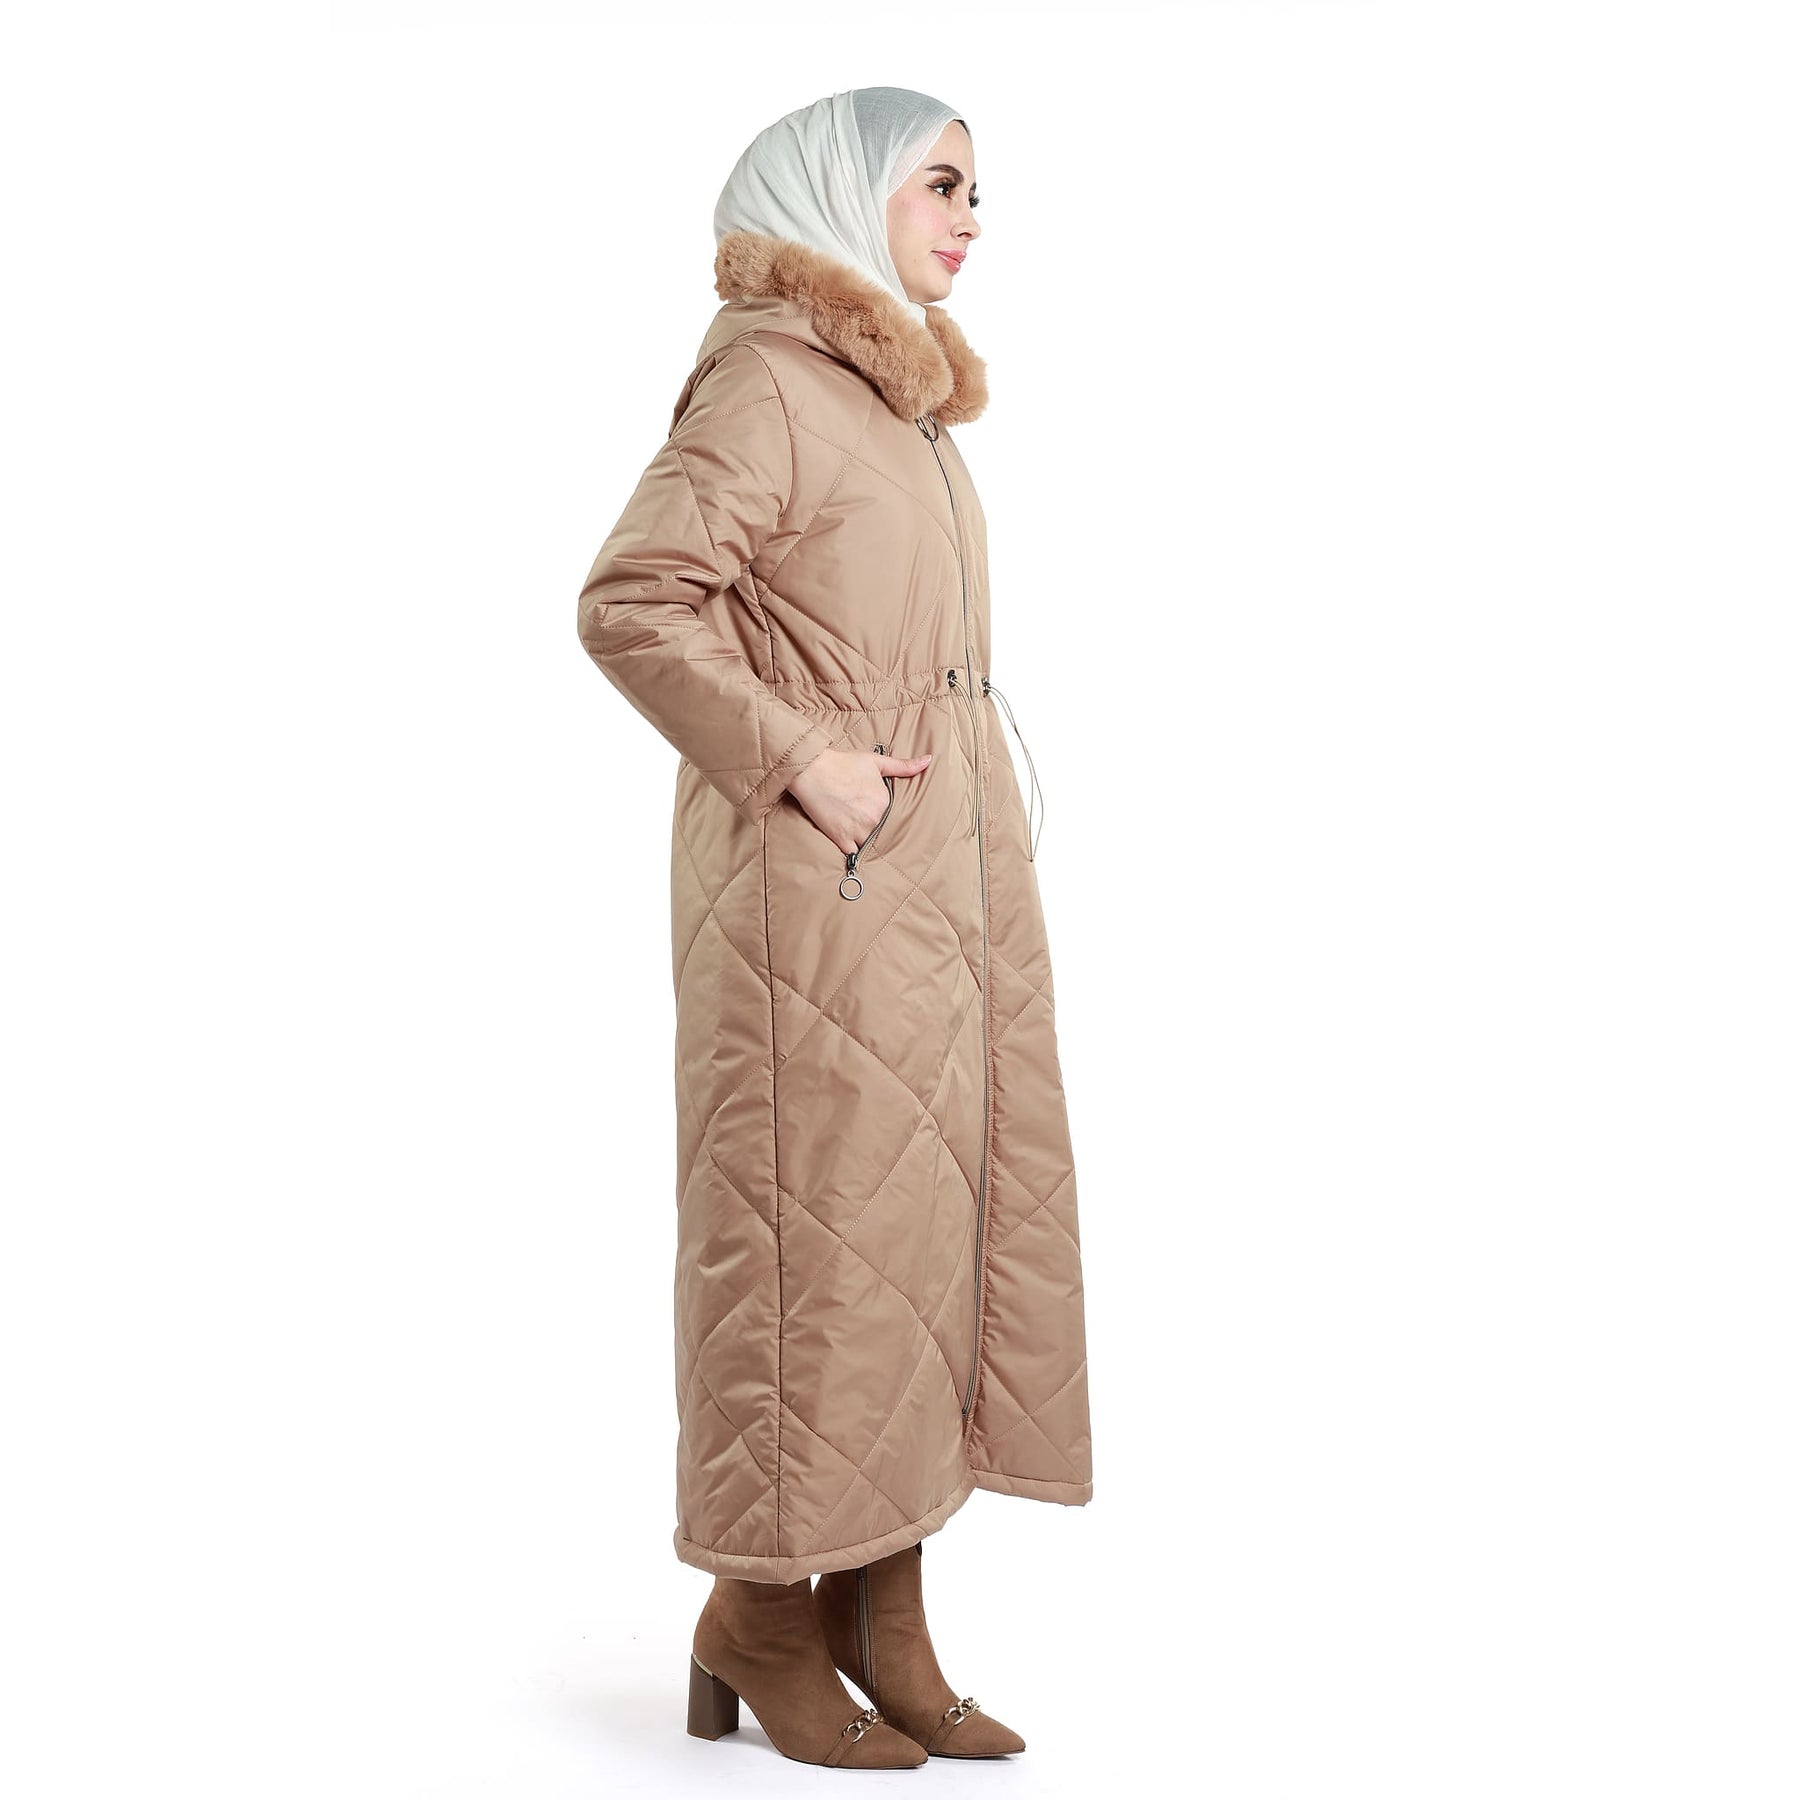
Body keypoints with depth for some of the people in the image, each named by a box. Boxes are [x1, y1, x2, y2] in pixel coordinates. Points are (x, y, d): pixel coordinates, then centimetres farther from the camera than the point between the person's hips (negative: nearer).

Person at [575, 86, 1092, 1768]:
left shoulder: (906, 399, 19)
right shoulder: (766, 383, -8)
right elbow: (627, 602, -16)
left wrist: (981, 823, 14)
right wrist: (798, 763, -17)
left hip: (949, 870, 9)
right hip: (821, 876, -9)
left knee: (940, 1213, 8)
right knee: (821, 1220, -3)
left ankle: (885, 1620, 17)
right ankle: (762, 1612, 12)